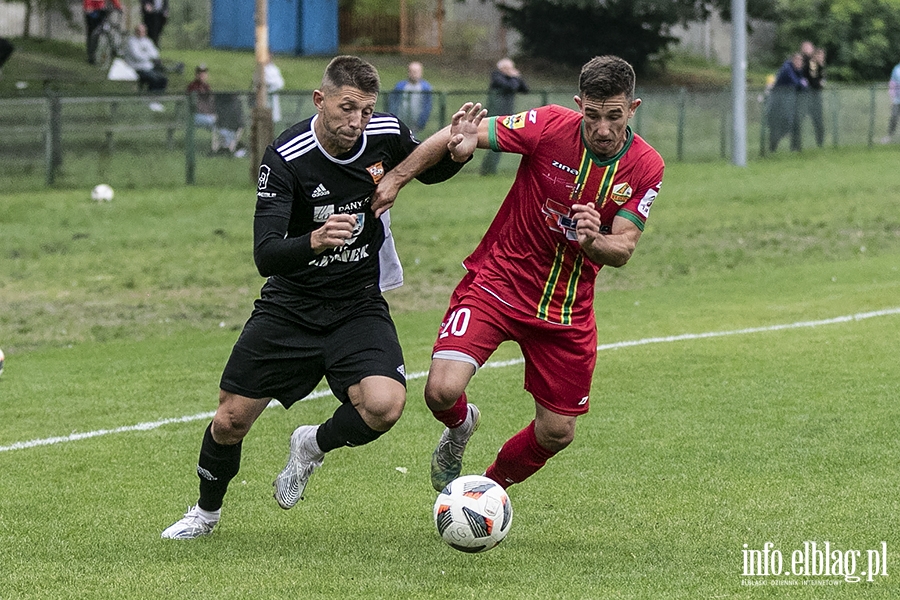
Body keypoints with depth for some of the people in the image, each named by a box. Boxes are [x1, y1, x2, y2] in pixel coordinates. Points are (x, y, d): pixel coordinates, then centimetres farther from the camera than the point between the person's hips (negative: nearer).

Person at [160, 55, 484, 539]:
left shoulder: (386, 135, -11)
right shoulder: (285, 158, -22)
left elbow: (427, 171, 13)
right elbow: (265, 256, -28)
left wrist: (456, 152, -10)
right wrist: (314, 241, -49)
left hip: (359, 308, 1)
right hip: (290, 305, -1)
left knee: (384, 406, -25)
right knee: (231, 419, 1)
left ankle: (313, 445, 9)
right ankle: (207, 511, 32)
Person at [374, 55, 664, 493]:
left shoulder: (646, 167, -9)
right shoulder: (550, 126, -17)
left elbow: (622, 250, -11)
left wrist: (591, 239, -34)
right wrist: (394, 177, -18)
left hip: (567, 306, 3)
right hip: (497, 282, -3)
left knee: (557, 433, 5)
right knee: (442, 391, -22)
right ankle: (460, 427, 17)